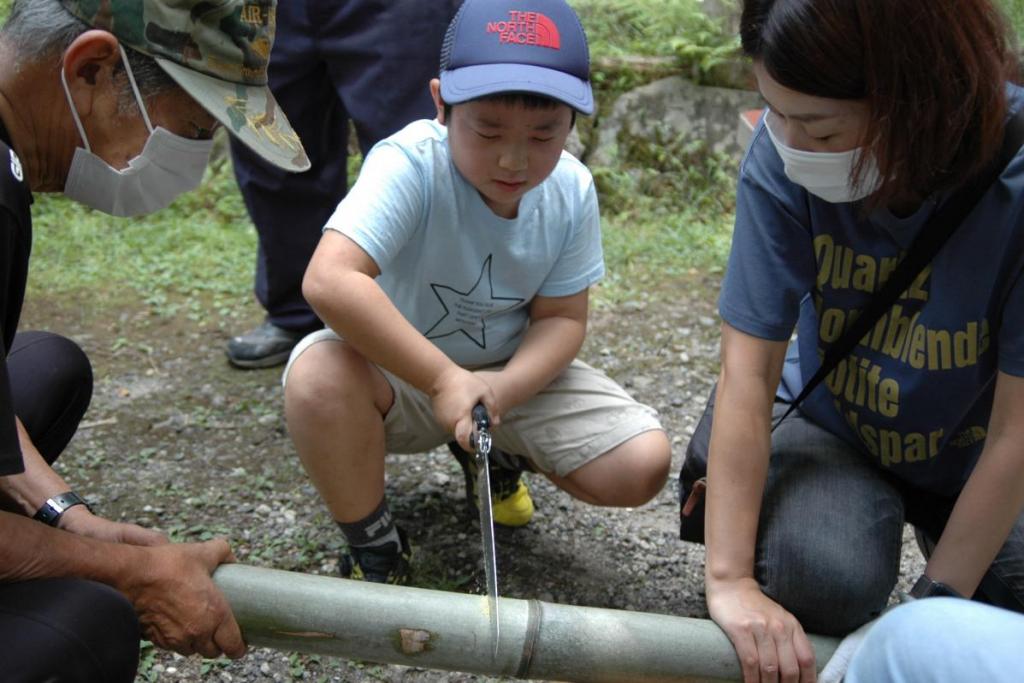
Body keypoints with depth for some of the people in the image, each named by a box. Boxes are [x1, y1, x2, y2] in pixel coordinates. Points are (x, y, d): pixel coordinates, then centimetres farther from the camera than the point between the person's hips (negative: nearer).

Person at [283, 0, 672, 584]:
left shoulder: (572, 190, -12)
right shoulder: (410, 165, -28)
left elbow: (562, 316, -6)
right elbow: (329, 280, -41)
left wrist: (505, 387, -26)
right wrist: (443, 379, -38)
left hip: (515, 370, 4)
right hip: (399, 371, -3)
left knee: (641, 467, -14)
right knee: (319, 373, -37)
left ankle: (496, 456, 18)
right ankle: (374, 550, -10)